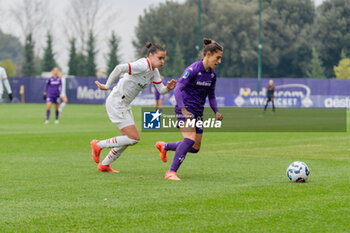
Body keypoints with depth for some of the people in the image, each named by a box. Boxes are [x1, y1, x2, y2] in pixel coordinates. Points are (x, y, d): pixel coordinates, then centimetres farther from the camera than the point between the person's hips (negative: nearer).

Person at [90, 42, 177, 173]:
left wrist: (168, 88, -15)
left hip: (124, 105, 10)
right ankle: (98, 145, 3)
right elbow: (119, 68, -34)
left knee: (128, 139, 17)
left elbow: (161, 90, 7)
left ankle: (104, 165, 30)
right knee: (134, 138, -10)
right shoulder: (143, 66, -23)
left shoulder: (154, 71, 7)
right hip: (116, 103, -10)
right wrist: (107, 86, -25)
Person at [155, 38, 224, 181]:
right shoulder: (192, 70, -17)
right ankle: (171, 172, -22)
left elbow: (211, 96, 16)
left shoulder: (212, 74, 6)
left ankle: (164, 146, 32)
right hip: (185, 109, -8)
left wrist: (216, 112, -1)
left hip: (198, 112, 8)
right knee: (190, 139, -26)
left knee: (195, 148, 9)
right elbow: (177, 89, -23)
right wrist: (184, 110, -33)